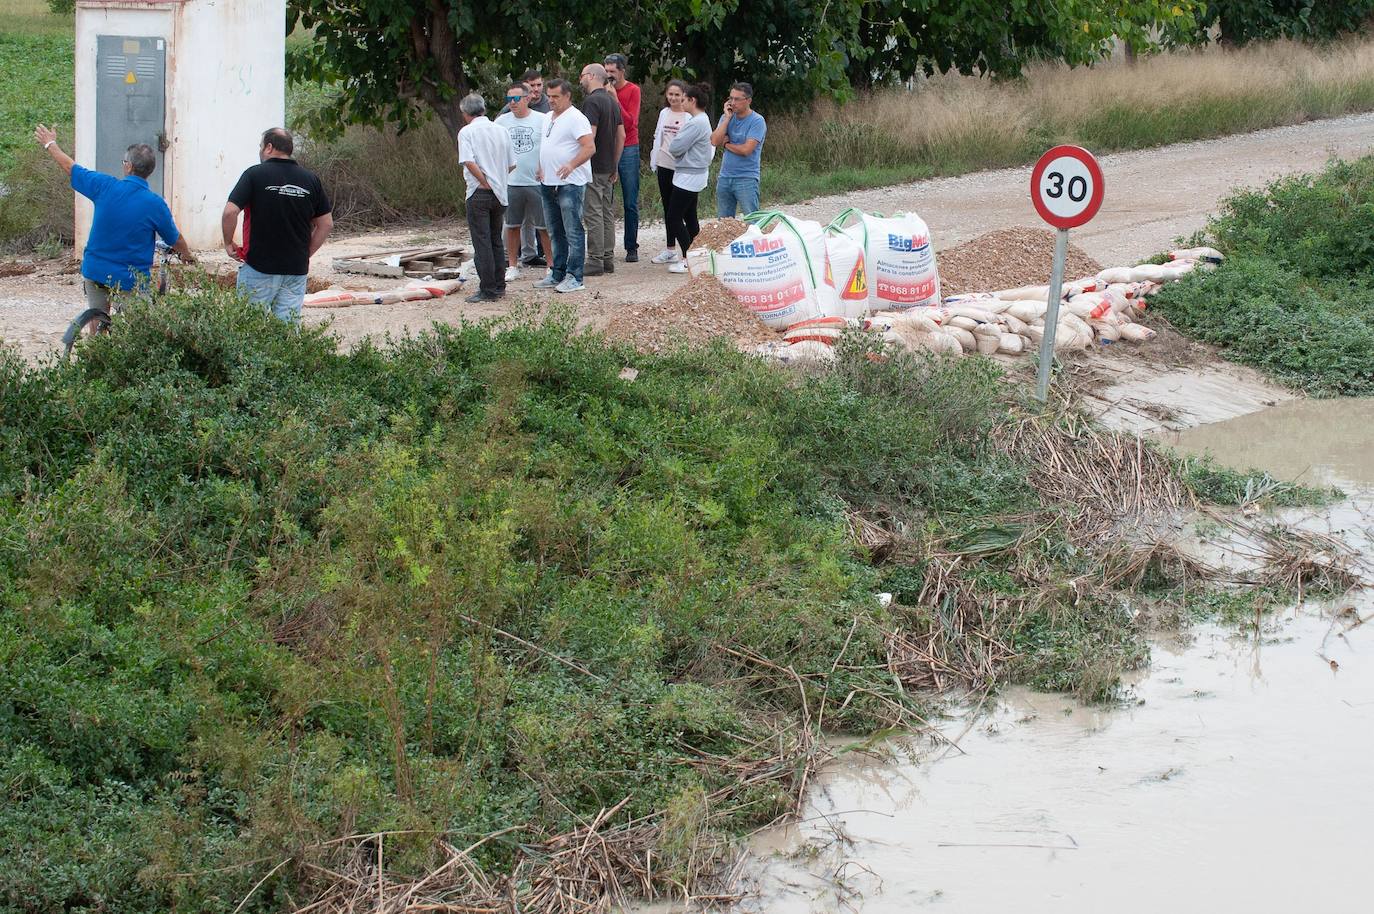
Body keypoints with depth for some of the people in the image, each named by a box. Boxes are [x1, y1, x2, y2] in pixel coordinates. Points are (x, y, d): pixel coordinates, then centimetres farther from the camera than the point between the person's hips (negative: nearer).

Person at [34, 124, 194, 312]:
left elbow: (70, 167, 6)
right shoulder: (156, 204, -13)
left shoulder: (105, 186, -10)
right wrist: (187, 254, 26)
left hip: (95, 273, 2)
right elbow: (175, 240, 3)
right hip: (132, 280, -2)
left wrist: (50, 144, 24)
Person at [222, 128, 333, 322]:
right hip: (297, 269, 4)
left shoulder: (254, 174, -6)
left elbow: (230, 212, -14)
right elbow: (326, 224, 8)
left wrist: (228, 244, 1)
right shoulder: (310, 179, 6)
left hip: (259, 267, -4)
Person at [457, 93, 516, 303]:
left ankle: (488, 290, -3)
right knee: (496, 240, 16)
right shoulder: (502, 131, 9)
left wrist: (485, 182, -12)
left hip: (479, 192, -6)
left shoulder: (467, 132, -7)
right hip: (500, 193, 6)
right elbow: (512, 165, 9)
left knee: (482, 242, -2)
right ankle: (499, 287, 19)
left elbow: (469, 162, -20)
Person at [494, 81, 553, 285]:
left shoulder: (542, 120, -4)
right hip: (511, 182, 3)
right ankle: (513, 266, 19)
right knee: (512, 226, 9)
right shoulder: (501, 121, 5)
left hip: (538, 182, -3)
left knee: (544, 226, 1)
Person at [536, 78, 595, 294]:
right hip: (549, 184, 10)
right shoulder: (549, 117, 17)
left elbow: (589, 147, -21)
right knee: (555, 233, 15)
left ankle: (574, 278, -6)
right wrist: (541, 169, 17)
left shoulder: (575, 118, -12)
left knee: (573, 232, -7)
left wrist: (571, 165, -34)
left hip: (570, 184, -10)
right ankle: (557, 275, 22)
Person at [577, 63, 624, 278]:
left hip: (593, 168, -9)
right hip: (608, 167, 9)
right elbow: (621, 135, 16)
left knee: (594, 214, -6)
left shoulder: (592, 101, -15)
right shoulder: (613, 101, 13)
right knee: (608, 213, 11)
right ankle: (608, 259, 15)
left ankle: (595, 261, -5)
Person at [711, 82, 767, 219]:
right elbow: (714, 141, -5)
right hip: (724, 177, 6)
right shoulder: (726, 117, 9)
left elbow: (746, 149, -18)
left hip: (747, 178, -6)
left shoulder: (757, 121, -9)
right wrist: (727, 118, -7)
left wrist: (726, 144, -2)